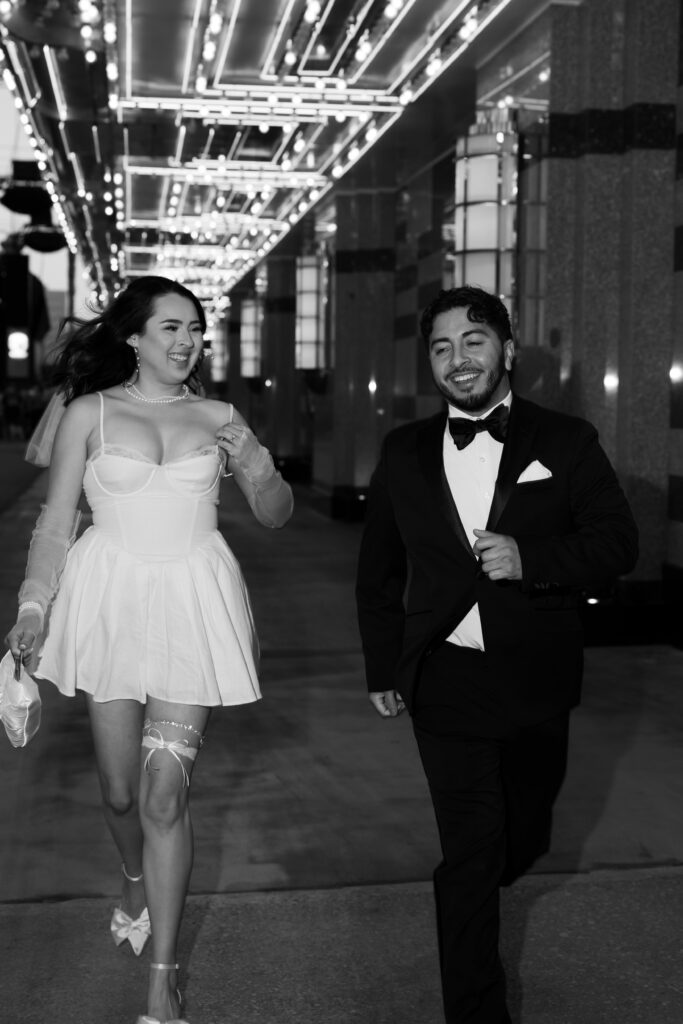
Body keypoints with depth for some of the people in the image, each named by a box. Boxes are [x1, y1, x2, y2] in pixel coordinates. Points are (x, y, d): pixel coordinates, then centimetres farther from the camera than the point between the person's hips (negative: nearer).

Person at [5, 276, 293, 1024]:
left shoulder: (218, 418, 7)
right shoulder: (88, 414, 2)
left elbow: (276, 516, 11)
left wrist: (255, 467, -10)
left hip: (192, 605, 0)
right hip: (110, 599, 0)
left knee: (165, 794, -4)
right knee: (120, 790, 10)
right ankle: (137, 886, 45)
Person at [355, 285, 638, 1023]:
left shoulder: (566, 442, -2)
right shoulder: (404, 452, 4)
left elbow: (618, 543, -6)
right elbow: (378, 571, 11)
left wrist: (530, 559, -23)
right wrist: (383, 668, 9)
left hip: (535, 681, 1)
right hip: (446, 679, 0)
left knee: (523, 837, 17)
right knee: (470, 849, 0)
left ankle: (472, 893, 51)